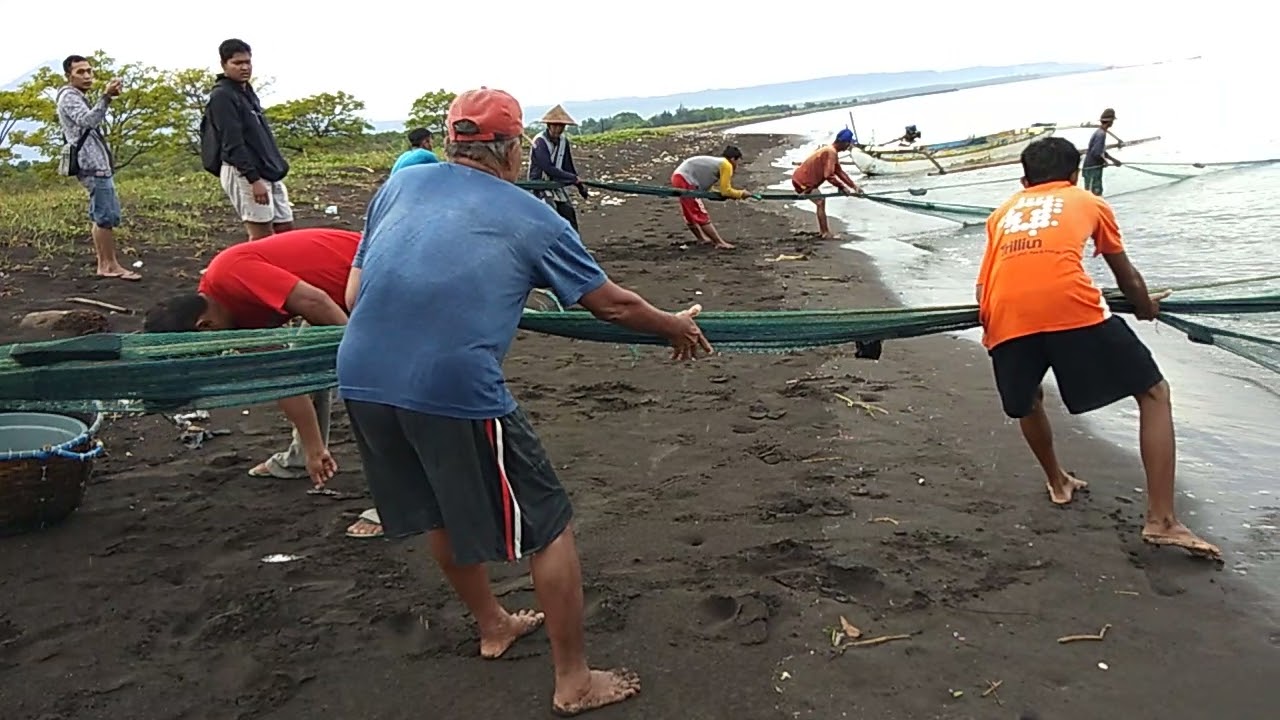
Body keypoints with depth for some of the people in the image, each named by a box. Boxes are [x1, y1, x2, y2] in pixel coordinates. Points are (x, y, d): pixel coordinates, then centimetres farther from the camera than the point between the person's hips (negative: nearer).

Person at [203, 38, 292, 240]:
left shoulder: (248, 92, 17)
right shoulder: (222, 96, -12)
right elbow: (233, 143, -20)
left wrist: (278, 165, 20)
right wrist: (253, 178, -25)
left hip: (268, 172, 9)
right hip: (244, 174, -9)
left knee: (285, 228, 8)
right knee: (261, 236, -9)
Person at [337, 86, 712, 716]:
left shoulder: (400, 184, 17)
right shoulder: (532, 216, 7)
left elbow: (356, 292, 18)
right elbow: (612, 304, 13)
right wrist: (677, 328, 31)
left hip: (360, 376, 6)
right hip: (456, 387, -6)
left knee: (440, 512, 29)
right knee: (548, 528, 12)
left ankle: (493, 625, 49)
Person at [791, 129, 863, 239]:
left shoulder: (831, 151, 13)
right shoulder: (831, 152, -21)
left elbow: (839, 171, 18)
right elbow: (828, 175, -27)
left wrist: (854, 186, 13)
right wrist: (842, 187, -16)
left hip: (802, 178, 10)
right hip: (803, 182, -10)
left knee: (821, 201, 16)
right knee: (821, 202, -7)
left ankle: (822, 231, 19)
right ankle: (825, 233, -4)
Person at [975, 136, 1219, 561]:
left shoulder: (1003, 212, 32)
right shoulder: (1089, 202, 29)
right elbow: (1127, 277, 38)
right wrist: (1146, 307, 57)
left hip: (1005, 319, 2)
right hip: (1071, 308, -2)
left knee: (1028, 402, 31)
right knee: (1154, 393, 13)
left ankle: (1058, 483, 45)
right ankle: (1161, 520, 7)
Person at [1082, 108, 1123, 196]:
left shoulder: (1101, 132, 12)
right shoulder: (1101, 134, -19)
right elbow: (1096, 153, -26)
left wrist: (1114, 160, 18)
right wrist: (1104, 161, -9)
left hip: (1096, 168, 10)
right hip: (1092, 169, -10)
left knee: (1098, 192, 15)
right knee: (1093, 194, -10)